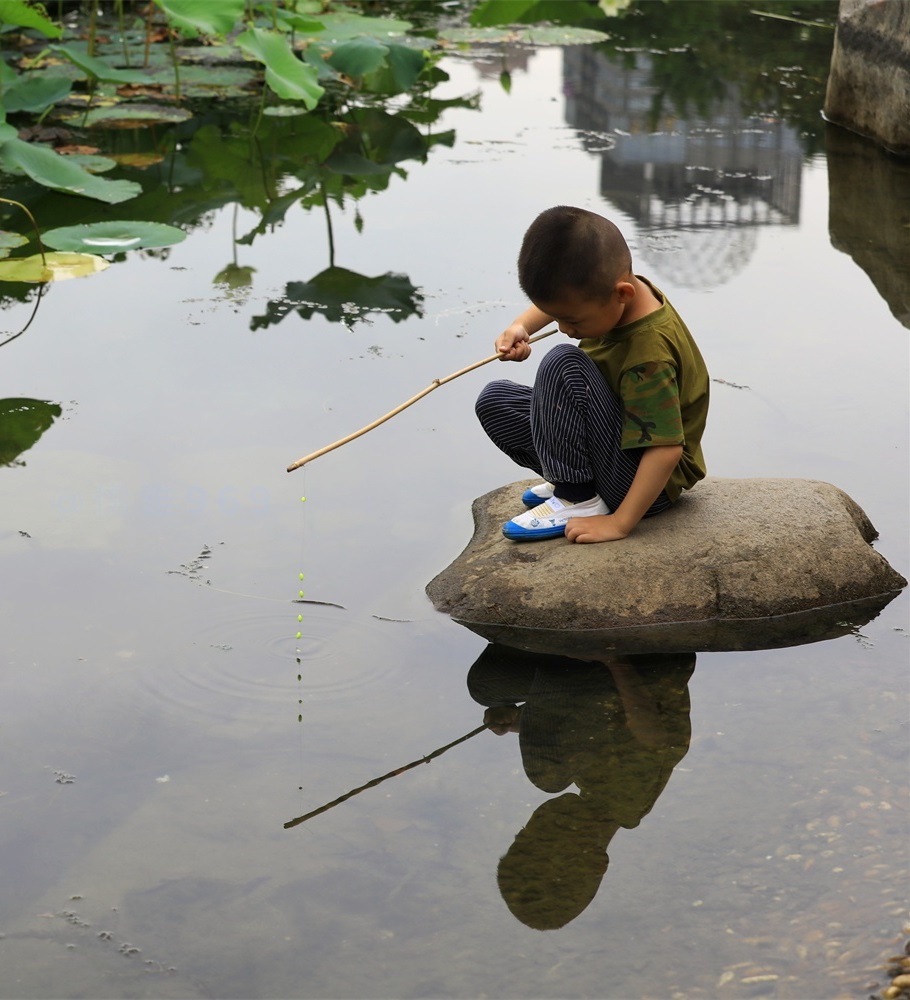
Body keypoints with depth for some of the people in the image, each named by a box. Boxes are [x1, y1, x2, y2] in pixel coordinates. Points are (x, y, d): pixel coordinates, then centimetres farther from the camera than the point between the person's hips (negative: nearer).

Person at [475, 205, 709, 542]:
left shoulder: (649, 354, -33)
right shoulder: (606, 288, -9)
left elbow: (667, 448, -35)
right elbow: (554, 297, 14)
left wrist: (619, 523, -33)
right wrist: (521, 325, -6)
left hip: (649, 479, -9)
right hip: (622, 433, 9)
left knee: (563, 364, -28)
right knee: (494, 401, 3)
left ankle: (578, 499, -19)